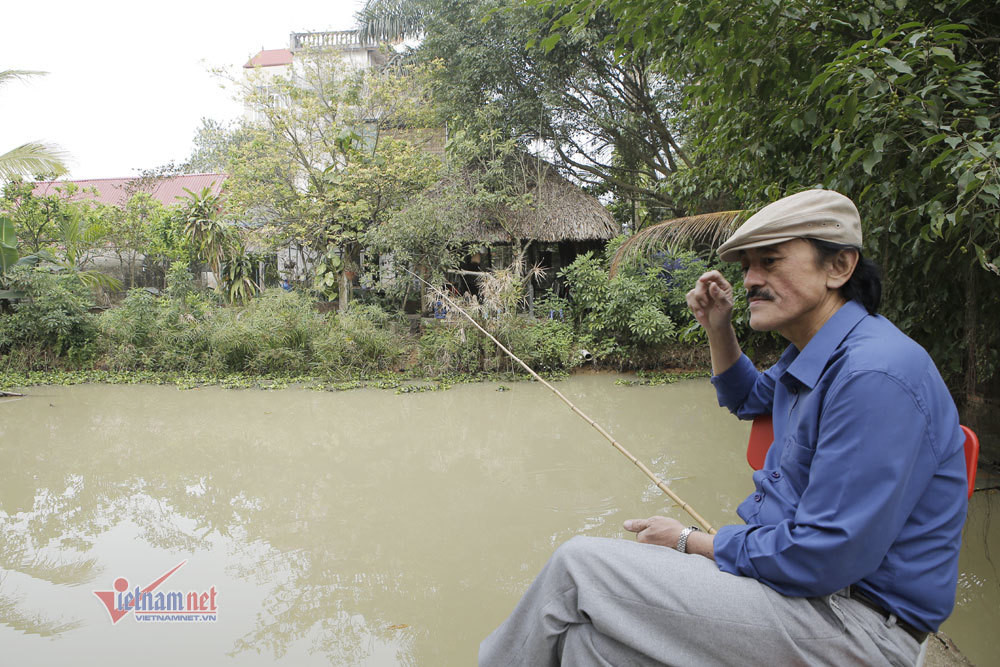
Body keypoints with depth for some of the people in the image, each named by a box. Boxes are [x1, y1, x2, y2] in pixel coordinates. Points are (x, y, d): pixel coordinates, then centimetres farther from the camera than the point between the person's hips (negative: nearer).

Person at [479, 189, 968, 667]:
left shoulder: (876, 374, -25)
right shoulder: (812, 353, 8)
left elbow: (825, 556, -26)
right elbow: (747, 399, 31)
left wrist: (690, 542, -13)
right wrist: (718, 329, 12)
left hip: (852, 616, -9)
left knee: (579, 565, -15)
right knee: (592, 626, -3)